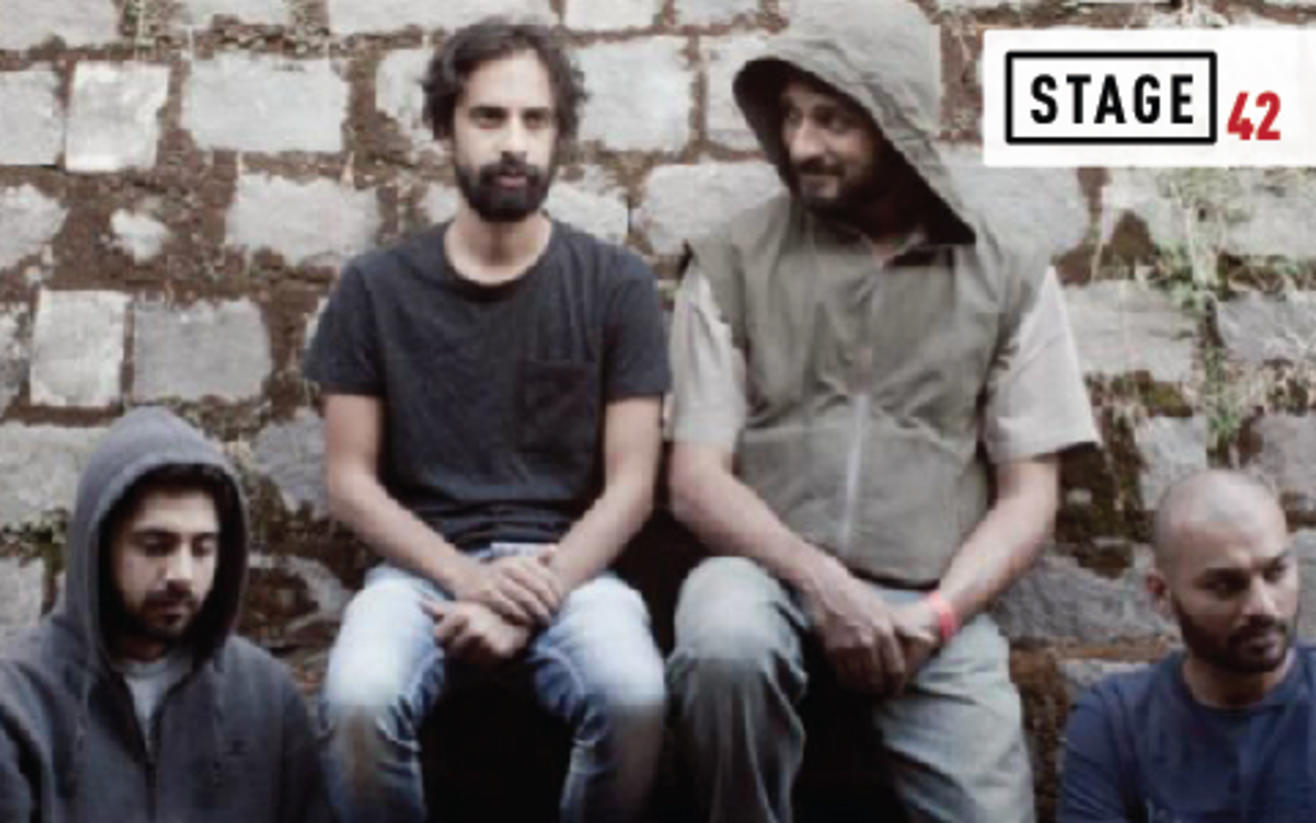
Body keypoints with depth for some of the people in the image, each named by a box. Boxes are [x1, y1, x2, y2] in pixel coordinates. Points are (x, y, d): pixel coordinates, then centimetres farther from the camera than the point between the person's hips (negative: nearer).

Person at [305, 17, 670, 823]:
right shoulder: (376, 287, 4)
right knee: (360, 699, -32)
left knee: (634, 695, -32)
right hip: (424, 564, 0)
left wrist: (537, 596, -16)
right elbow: (351, 480, 3)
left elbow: (630, 484, 0)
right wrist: (470, 578, -13)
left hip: (567, 564, 0)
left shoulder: (617, 283, 3)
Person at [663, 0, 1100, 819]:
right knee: (724, 645, -33)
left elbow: (1028, 493, 6)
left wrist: (937, 614, -11)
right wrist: (822, 584, -16)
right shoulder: (732, 261, 5)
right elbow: (698, 478, 0)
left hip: (930, 605, 1)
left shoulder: (1011, 277, 7)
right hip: (770, 573, 0)